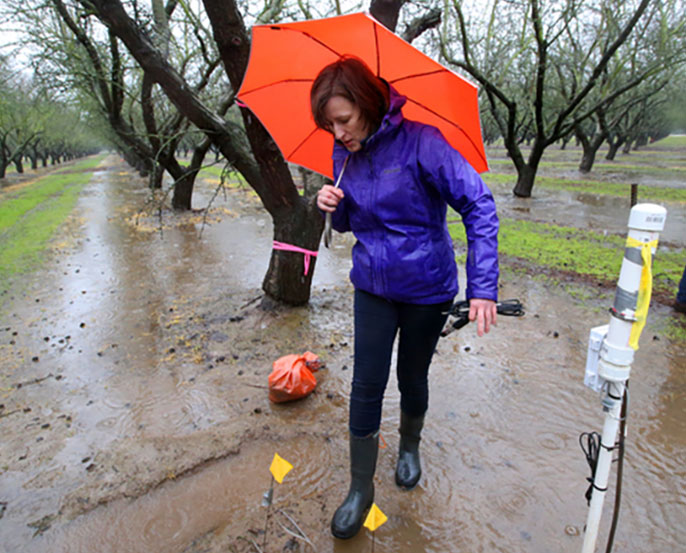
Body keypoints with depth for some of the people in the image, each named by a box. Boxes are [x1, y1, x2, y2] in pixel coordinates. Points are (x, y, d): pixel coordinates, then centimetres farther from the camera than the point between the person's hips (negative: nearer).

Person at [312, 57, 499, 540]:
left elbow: (479, 206, -20)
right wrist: (333, 206, -14)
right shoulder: (345, 154, -1)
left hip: (426, 288, -3)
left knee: (412, 377, 14)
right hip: (372, 286, 4)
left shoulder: (420, 142, -19)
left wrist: (483, 287, -26)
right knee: (366, 385, 3)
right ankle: (361, 488, 21)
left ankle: (410, 447, 46)